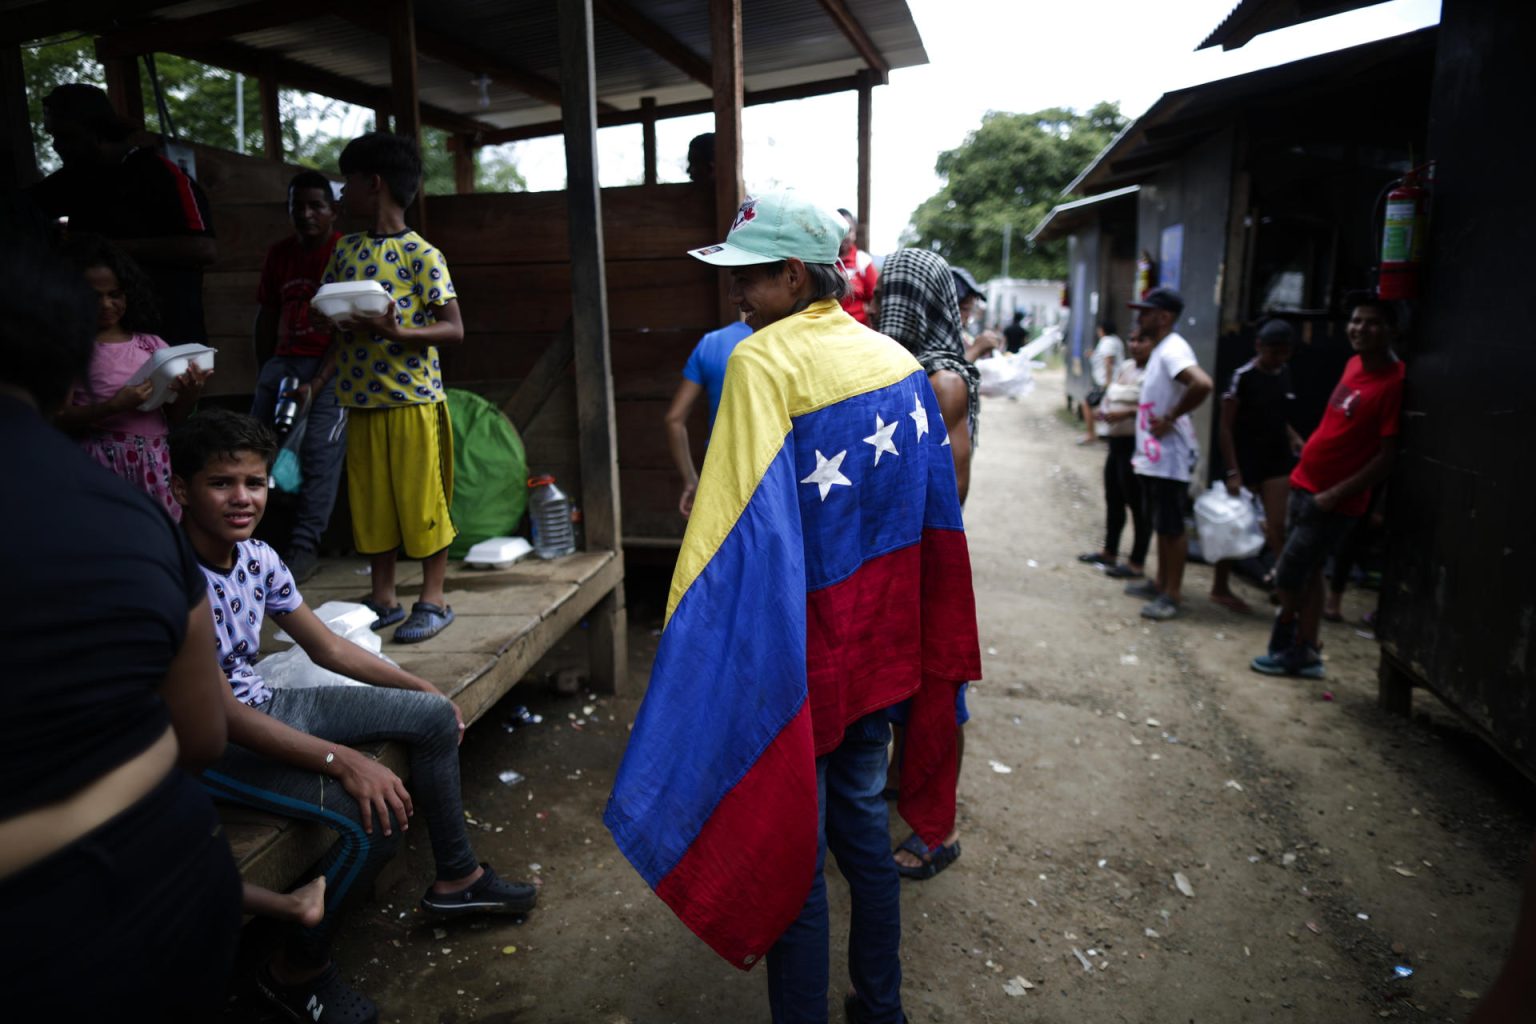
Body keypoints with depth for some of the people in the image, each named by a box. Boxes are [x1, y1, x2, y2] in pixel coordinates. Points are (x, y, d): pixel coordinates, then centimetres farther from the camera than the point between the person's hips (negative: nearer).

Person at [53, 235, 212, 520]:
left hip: (157, 464, 3)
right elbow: (59, 420, -5)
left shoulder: (152, 344, 10)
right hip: (103, 464, -3)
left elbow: (173, 419, 11)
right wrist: (113, 407, -19)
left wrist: (188, 396, -9)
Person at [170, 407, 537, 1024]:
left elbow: (327, 648, 8)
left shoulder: (256, 557, -3)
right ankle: (298, 968, 0)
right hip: (209, 745, -8)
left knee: (435, 716, 5)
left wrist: (424, 689, 9)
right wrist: (340, 759, -34)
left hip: (264, 707, 8)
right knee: (376, 813, -27)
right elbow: (216, 713, -28)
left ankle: (456, 878, 20)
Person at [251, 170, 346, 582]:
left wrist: (316, 385, -17)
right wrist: (266, 374, 14)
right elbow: (267, 317, 20)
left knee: (319, 452, -12)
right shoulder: (279, 254, 15)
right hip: (284, 360, 6)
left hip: (331, 364, -5)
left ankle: (305, 547, -7)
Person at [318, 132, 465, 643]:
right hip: (361, 398, 6)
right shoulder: (346, 250, 13)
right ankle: (383, 600, 22)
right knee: (370, 501, 10)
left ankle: (433, 600, 12)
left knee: (421, 500, 0)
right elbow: (327, 308, 19)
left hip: (412, 397, -6)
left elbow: (454, 328, -11)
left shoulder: (421, 254, -7)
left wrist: (396, 331, -25)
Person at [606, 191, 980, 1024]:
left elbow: (741, 526, -22)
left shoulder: (764, 360, -16)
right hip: (882, 649, 7)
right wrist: (928, 655, 18)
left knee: (789, 852, 8)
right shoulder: (898, 362, 5)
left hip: (797, 653, -7)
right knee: (861, 824, 22)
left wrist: (688, 637, -17)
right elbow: (934, 515, 9)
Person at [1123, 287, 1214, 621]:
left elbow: (1203, 384, -34)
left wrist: (1170, 418, -25)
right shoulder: (1159, 350, 14)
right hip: (1152, 455, 10)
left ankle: (1172, 593, 7)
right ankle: (1160, 582, 29)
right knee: (1160, 525, 18)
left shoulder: (1172, 350, -17)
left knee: (1171, 527, -1)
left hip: (1169, 457, -10)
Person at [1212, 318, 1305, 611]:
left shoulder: (1284, 374, 6)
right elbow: (1226, 426, -13)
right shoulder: (1243, 377, -12)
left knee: (1277, 527, 1)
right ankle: (1220, 588, 20)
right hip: (1246, 463, -5)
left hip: (1277, 461, 5)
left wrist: (1294, 438, 2)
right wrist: (1232, 472, -16)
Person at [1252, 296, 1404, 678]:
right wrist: (1308, 448, 13)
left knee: (1288, 576, 0)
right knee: (1308, 573, 15)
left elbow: (1387, 457, -19)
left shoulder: (1394, 383, -19)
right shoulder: (1354, 365, 5)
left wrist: (1335, 494, -19)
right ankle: (1305, 654, 27)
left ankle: (1286, 645, 22)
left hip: (1333, 502, -8)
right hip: (1305, 485, 8)